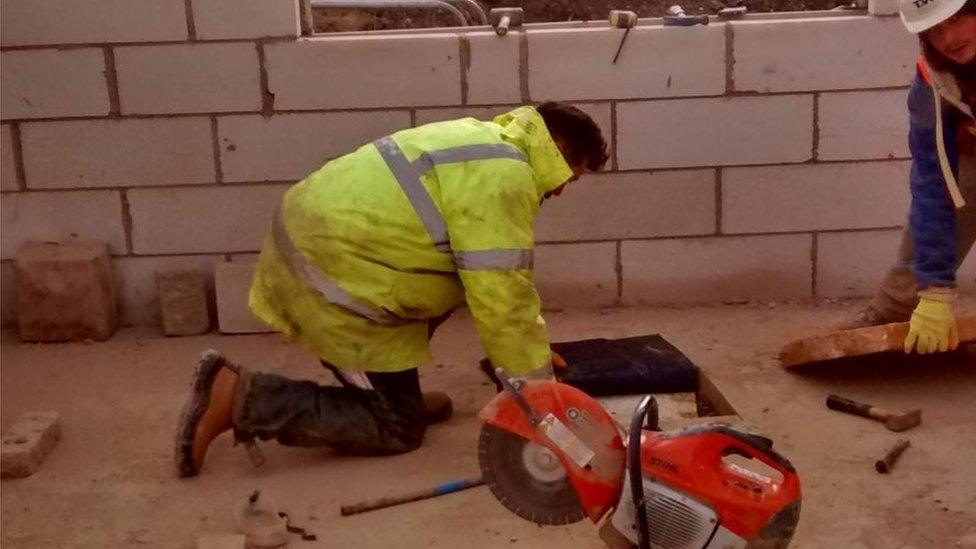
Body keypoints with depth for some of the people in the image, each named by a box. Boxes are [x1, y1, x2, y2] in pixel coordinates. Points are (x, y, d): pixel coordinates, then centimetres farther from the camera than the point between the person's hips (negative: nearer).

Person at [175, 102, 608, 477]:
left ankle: (395, 391, 21)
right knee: (397, 428, 1)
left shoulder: (487, 140, 16)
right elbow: (500, 297, -17)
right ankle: (239, 396, -7)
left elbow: (495, 275, 22)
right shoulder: (503, 179, -16)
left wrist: (534, 347, 22)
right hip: (331, 274, -10)